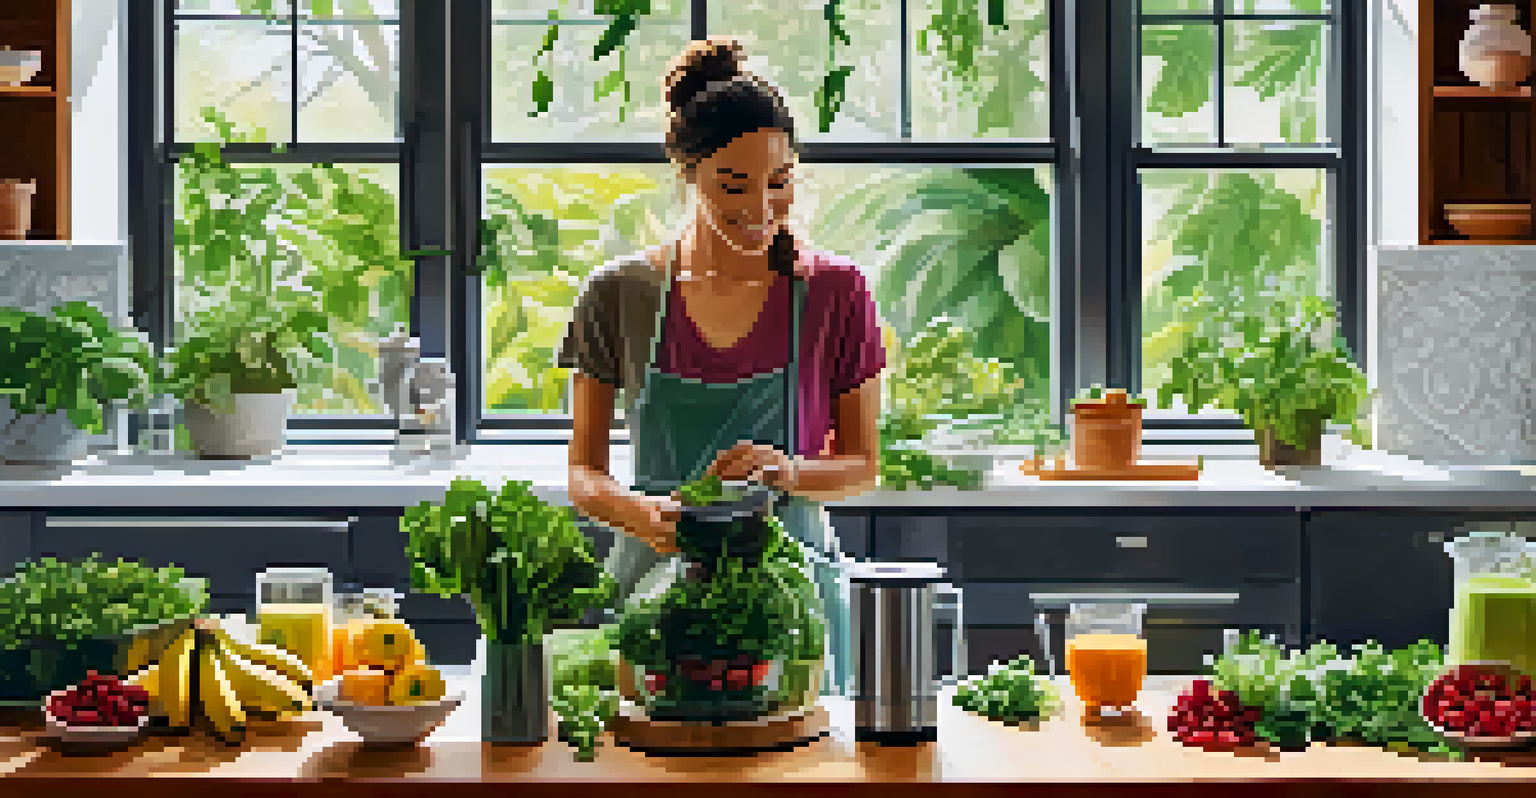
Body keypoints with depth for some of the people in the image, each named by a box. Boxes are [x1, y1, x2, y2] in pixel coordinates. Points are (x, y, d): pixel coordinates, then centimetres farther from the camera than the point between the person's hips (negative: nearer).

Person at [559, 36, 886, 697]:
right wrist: (642, 513, -18)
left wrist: (791, 473, -15)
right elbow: (583, 474, 3)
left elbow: (863, 465, 6)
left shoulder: (835, 291, 0)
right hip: (654, 584, 0)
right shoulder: (619, 295, 1)